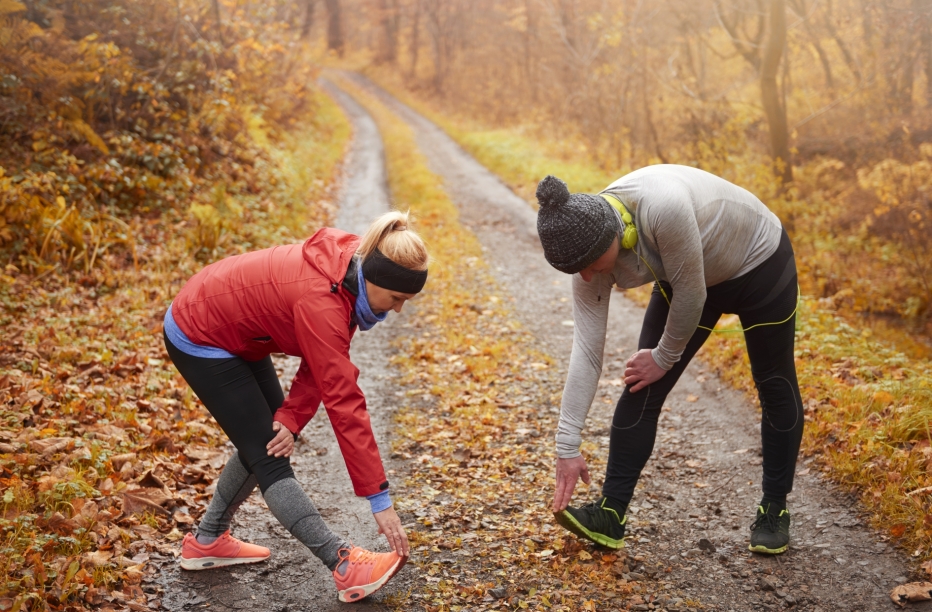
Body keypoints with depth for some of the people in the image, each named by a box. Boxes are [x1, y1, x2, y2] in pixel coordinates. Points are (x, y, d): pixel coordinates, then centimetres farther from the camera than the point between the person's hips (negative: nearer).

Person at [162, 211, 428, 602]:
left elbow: (325, 365, -5)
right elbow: (343, 401, -36)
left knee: (268, 442, 15)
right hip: (199, 339, -9)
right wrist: (380, 500, -32)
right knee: (270, 458, -9)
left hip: (234, 332, 9)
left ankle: (207, 542, 29)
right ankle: (345, 566, -9)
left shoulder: (348, 271, -12)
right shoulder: (320, 299, -36)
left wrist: (292, 418, -19)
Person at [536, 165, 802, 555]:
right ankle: (610, 515, -3)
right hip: (683, 278, 4)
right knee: (641, 389, -7)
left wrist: (665, 358, -15)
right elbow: (586, 351, -20)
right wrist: (567, 447, -20)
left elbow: (691, 294, -29)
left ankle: (775, 509, 24)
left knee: (775, 386, 8)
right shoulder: (589, 247, -23)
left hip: (759, 263, -4)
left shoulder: (664, 207, -43)